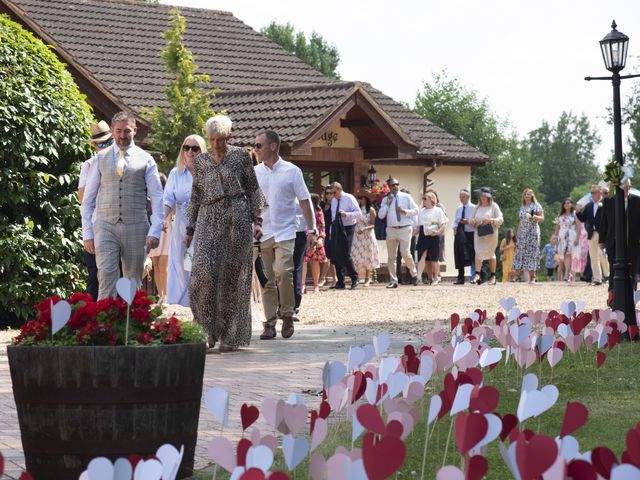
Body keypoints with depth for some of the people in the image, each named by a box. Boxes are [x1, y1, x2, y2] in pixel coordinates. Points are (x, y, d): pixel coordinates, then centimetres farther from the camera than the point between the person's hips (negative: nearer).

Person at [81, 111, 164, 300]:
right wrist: (87, 233, 3)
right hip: (105, 227, 0)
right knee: (106, 279, -14)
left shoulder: (145, 160, 5)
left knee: (133, 284, 5)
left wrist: (155, 232, -8)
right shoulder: (101, 159, 8)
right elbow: (88, 199, 10)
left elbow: (157, 198, 3)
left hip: (135, 228, 0)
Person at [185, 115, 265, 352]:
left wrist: (256, 220, -1)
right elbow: (195, 197, 17)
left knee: (233, 277, -1)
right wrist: (190, 229, 13)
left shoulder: (241, 156, 6)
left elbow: (253, 190, 8)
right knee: (204, 272, -15)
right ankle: (209, 329, -4)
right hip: (209, 220, 2)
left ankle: (231, 335, 5)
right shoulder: (200, 161, 12)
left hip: (237, 219, -1)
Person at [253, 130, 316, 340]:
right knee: (267, 280, 2)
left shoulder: (291, 171, 2)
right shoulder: (254, 173, 8)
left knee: (282, 271, -19)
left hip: (285, 233, -3)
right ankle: (269, 323, 9)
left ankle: (287, 316, -2)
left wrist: (312, 230, 1)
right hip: (261, 233, 3)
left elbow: (305, 201, 5)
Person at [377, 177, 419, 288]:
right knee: (391, 256, 3)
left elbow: (415, 211, 4)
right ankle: (393, 281, 9)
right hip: (391, 229, 3)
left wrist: (405, 211, -11)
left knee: (405, 253, -15)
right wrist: (387, 204, -5)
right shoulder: (386, 200, 11)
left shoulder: (406, 197, 5)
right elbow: (380, 215, 4)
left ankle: (414, 274, 10)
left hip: (405, 229, -3)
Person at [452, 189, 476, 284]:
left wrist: (468, 222, -20)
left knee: (472, 257, -3)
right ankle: (460, 278, 9)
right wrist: (455, 229, 1)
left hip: (470, 234, -5)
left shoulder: (473, 208, -4)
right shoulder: (458, 209, 13)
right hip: (460, 235, 5)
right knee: (460, 256, 3)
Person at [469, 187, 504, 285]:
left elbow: (500, 219, -4)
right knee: (478, 252, -10)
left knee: (491, 253, 6)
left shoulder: (494, 206, 2)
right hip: (479, 234, 3)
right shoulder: (477, 207, 15)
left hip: (490, 234, -3)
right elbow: (471, 219, 20)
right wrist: (472, 221, -4)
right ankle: (477, 275, -20)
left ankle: (493, 276, 14)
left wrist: (490, 220, -20)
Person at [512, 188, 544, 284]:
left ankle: (532, 277, -5)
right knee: (521, 252, -7)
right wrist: (518, 234, 15)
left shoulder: (536, 206, 4)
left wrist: (533, 216, -19)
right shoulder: (521, 207, 18)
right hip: (522, 232, 4)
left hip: (533, 232, -4)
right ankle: (527, 278, -10)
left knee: (531, 252, -9)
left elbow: (542, 218, -1)